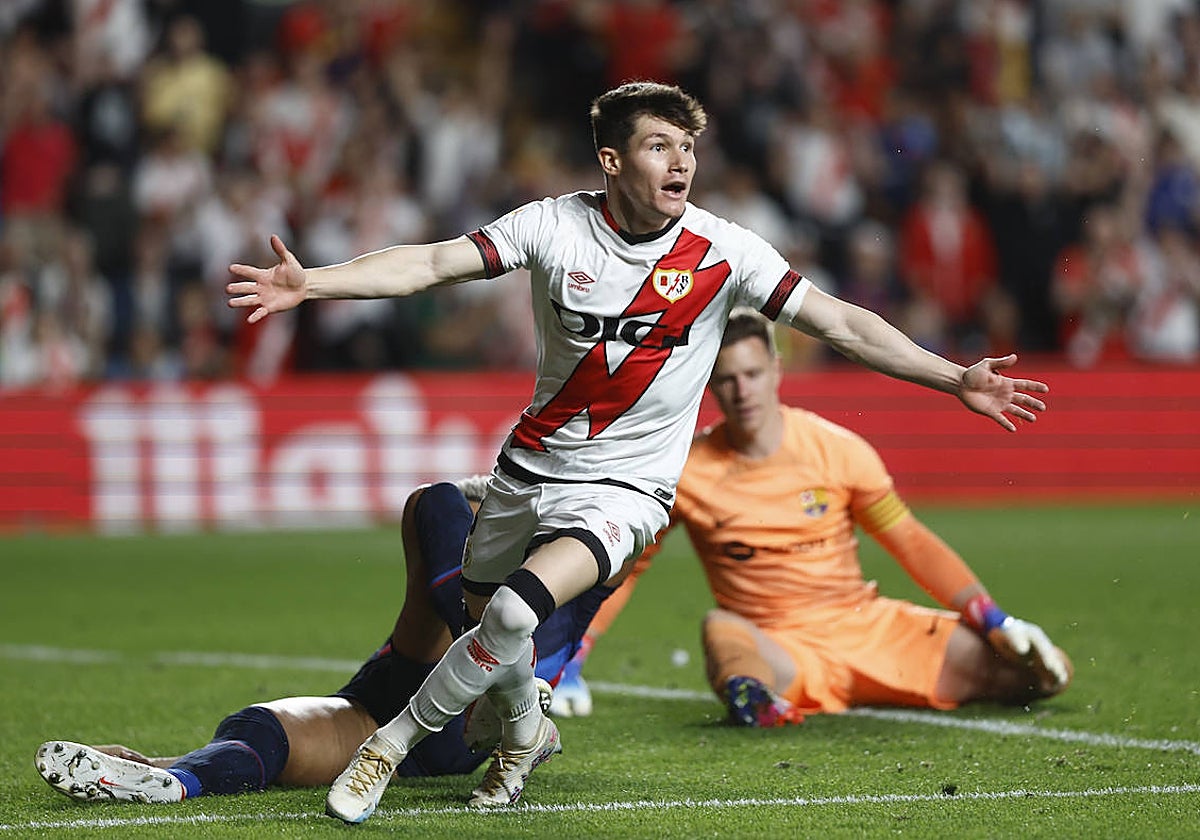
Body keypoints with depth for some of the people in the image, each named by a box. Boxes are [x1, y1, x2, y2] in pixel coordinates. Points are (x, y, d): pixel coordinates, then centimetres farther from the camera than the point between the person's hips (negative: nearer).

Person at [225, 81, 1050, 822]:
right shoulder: (555, 224, -11)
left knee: (512, 614, -25)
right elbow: (432, 263, -16)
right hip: (534, 462, 3)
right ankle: (527, 732, 50)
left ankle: (393, 743, -6)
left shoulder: (722, 251, -14)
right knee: (486, 616, 17)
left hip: (625, 485, -3)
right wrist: (308, 284, -28)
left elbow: (842, 323, -12)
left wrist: (957, 379, -18)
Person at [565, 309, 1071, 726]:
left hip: (868, 624, 2)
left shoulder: (836, 448, -1)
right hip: (780, 651, -2)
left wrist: (995, 623, -4)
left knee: (1045, 672, -12)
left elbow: (912, 544, 5)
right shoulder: (686, 473, -4)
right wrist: (568, 666, -3)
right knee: (721, 629, -41)